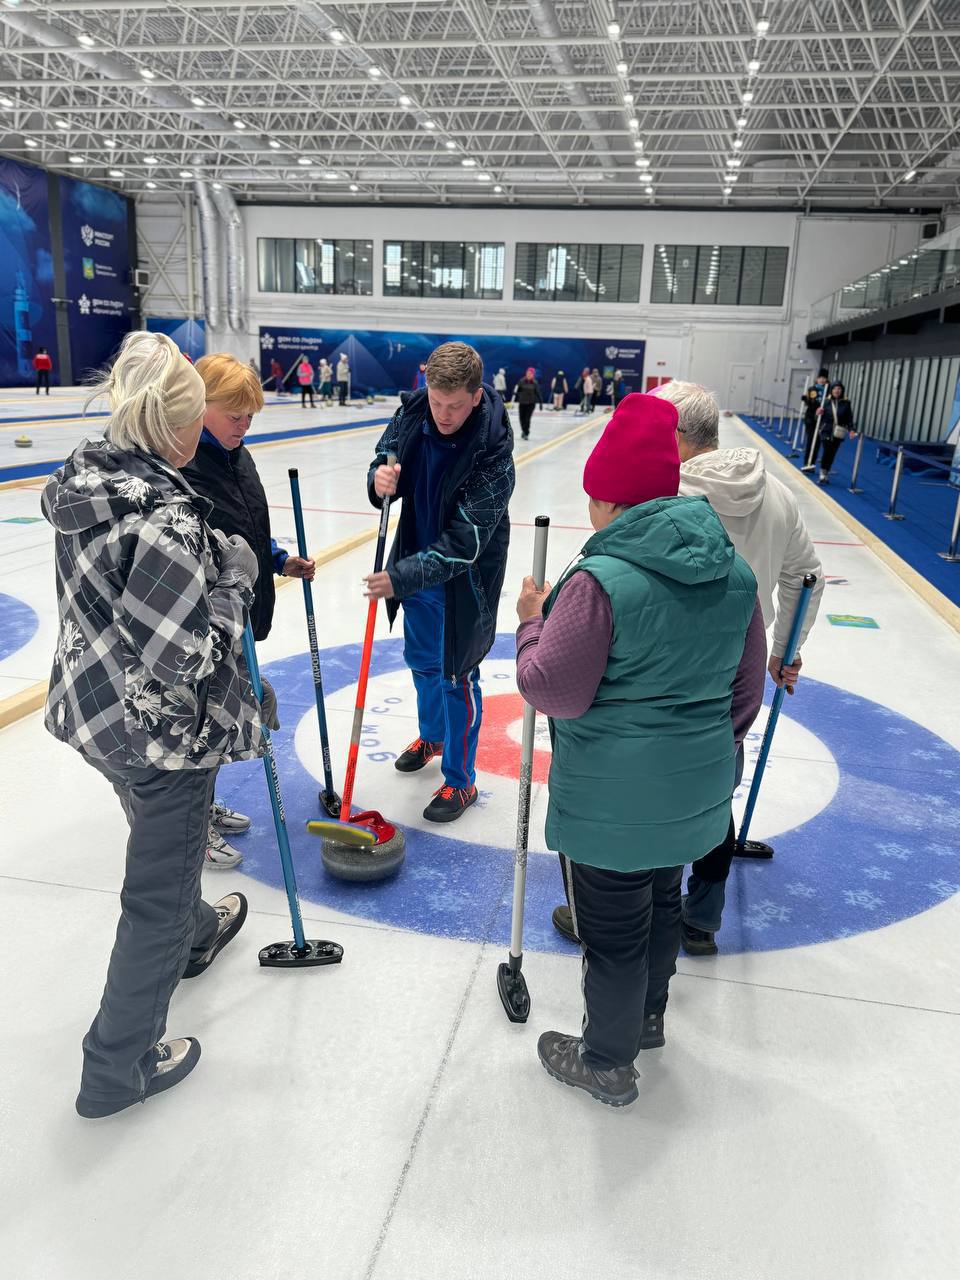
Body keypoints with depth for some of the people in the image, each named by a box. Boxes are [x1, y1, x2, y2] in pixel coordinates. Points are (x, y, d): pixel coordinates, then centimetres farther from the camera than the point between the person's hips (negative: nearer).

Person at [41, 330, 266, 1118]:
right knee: (157, 889, 10)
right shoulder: (167, 518, -29)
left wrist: (211, 560, 8)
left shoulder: (86, 482, -1)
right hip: (163, 734, -9)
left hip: (96, 707, 9)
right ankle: (120, 1066, 28)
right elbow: (182, 656, -30)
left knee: (167, 840, 33)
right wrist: (235, 578, -17)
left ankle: (194, 933, 61)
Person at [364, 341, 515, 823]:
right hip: (417, 560, 6)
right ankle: (432, 735, 49)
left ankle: (460, 780, 19)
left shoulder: (493, 453, -29)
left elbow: (464, 543, -29)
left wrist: (402, 578, -34)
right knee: (421, 659, 22)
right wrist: (380, 479, -24)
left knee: (456, 674, 1)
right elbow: (385, 455, 1)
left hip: (464, 579, -6)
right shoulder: (413, 411, -13)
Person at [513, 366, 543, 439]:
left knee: (528, 419, -9)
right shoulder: (521, 381, -4)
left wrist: (540, 403, 4)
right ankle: (523, 430, 33)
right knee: (522, 418, 7)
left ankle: (526, 434, 2)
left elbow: (538, 393, 4)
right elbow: (516, 391, -4)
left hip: (531, 403, -1)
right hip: (522, 403, 1)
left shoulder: (535, 383, -2)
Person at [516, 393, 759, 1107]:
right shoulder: (734, 570, -2)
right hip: (695, 787, 8)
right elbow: (743, 679, 8)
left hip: (612, 800, -7)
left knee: (613, 931, 12)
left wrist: (531, 624, -4)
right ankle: (648, 1019, 51)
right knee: (662, 901, 27)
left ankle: (607, 1063, 33)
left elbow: (553, 692, -20)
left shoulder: (601, 580, -25)